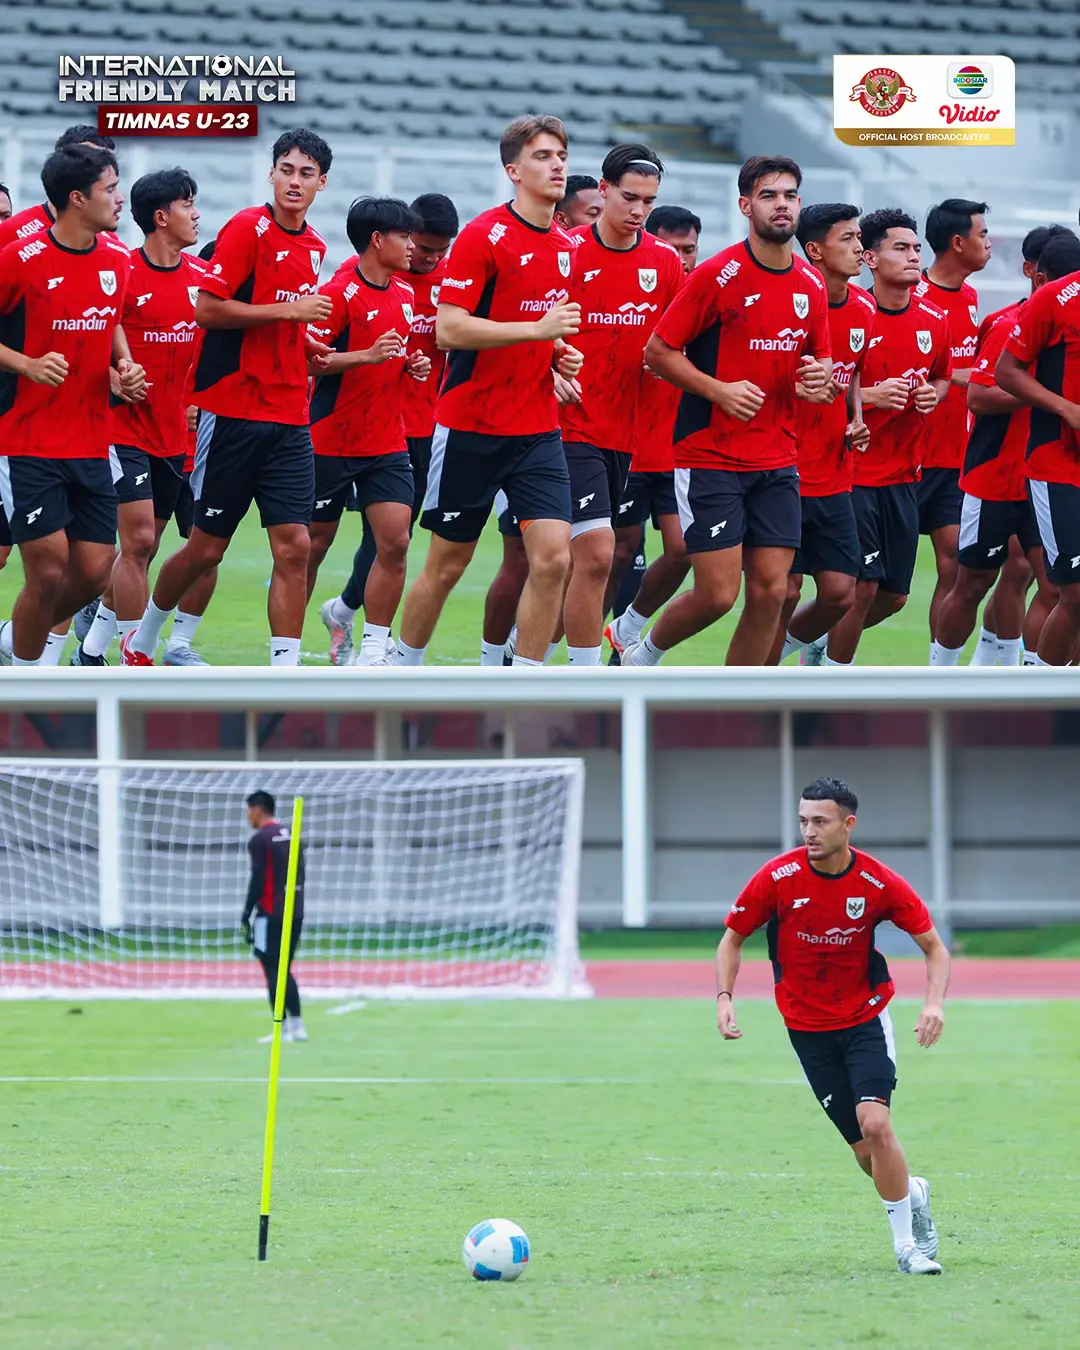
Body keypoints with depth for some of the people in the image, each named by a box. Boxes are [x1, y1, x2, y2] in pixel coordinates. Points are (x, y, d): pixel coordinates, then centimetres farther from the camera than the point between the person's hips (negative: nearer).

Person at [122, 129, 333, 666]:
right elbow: (208, 309, -17)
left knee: (294, 546, -6)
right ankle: (142, 640, 26)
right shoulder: (248, 229, -10)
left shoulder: (314, 245, 13)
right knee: (206, 548, 3)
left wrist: (309, 345, 10)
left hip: (289, 418, 6)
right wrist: (289, 310, -17)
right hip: (233, 414, -6)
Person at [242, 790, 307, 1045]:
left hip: (271, 914, -7)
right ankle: (297, 1025, 10)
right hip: (295, 913, 7)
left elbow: (257, 880, -13)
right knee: (284, 971, 15)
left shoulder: (260, 840, -9)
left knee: (273, 972, -3)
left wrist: (246, 915, -9)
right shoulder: (291, 835, 13)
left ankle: (282, 1029, -6)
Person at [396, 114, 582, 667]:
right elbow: (449, 329, -18)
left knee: (553, 557, -9)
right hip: (470, 428, -5)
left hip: (538, 429, 5)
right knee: (447, 564, 5)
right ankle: (403, 669, 24)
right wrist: (538, 329, -23)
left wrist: (562, 354, 4)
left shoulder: (567, 247, 10)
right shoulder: (484, 236, -11)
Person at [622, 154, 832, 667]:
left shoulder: (811, 285, 7)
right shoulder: (718, 275, -10)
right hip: (710, 457, -5)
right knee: (717, 594, -8)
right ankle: (641, 653, 20)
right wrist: (720, 390, -18)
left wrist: (820, 373, -3)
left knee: (771, 590, -1)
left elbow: (820, 356, 21)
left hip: (777, 462, 5)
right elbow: (658, 351, -7)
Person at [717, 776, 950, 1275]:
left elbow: (934, 947, -3)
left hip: (866, 1019, -1)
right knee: (865, 1148, -2)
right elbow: (733, 938, 2)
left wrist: (934, 1003, -20)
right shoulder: (776, 878, -13)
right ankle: (912, 1193, 31)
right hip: (807, 1028, 1)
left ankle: (906, 1244, -8)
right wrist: (724, 997, -13)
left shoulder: (881, 883, -13)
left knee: (875, 1124, -21)